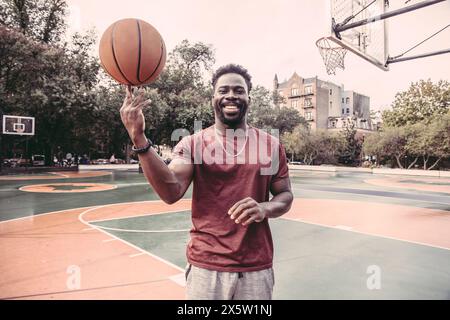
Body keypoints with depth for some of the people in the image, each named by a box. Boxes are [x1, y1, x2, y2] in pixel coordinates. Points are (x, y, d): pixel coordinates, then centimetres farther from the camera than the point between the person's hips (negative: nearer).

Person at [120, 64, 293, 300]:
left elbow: (285, 196, 7)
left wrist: (265, 209, -15)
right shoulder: (192, 144, -4)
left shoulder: (271, 145, 1)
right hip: (206, 267, -1)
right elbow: (171, 193, -19)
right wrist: (139, 139, -31)